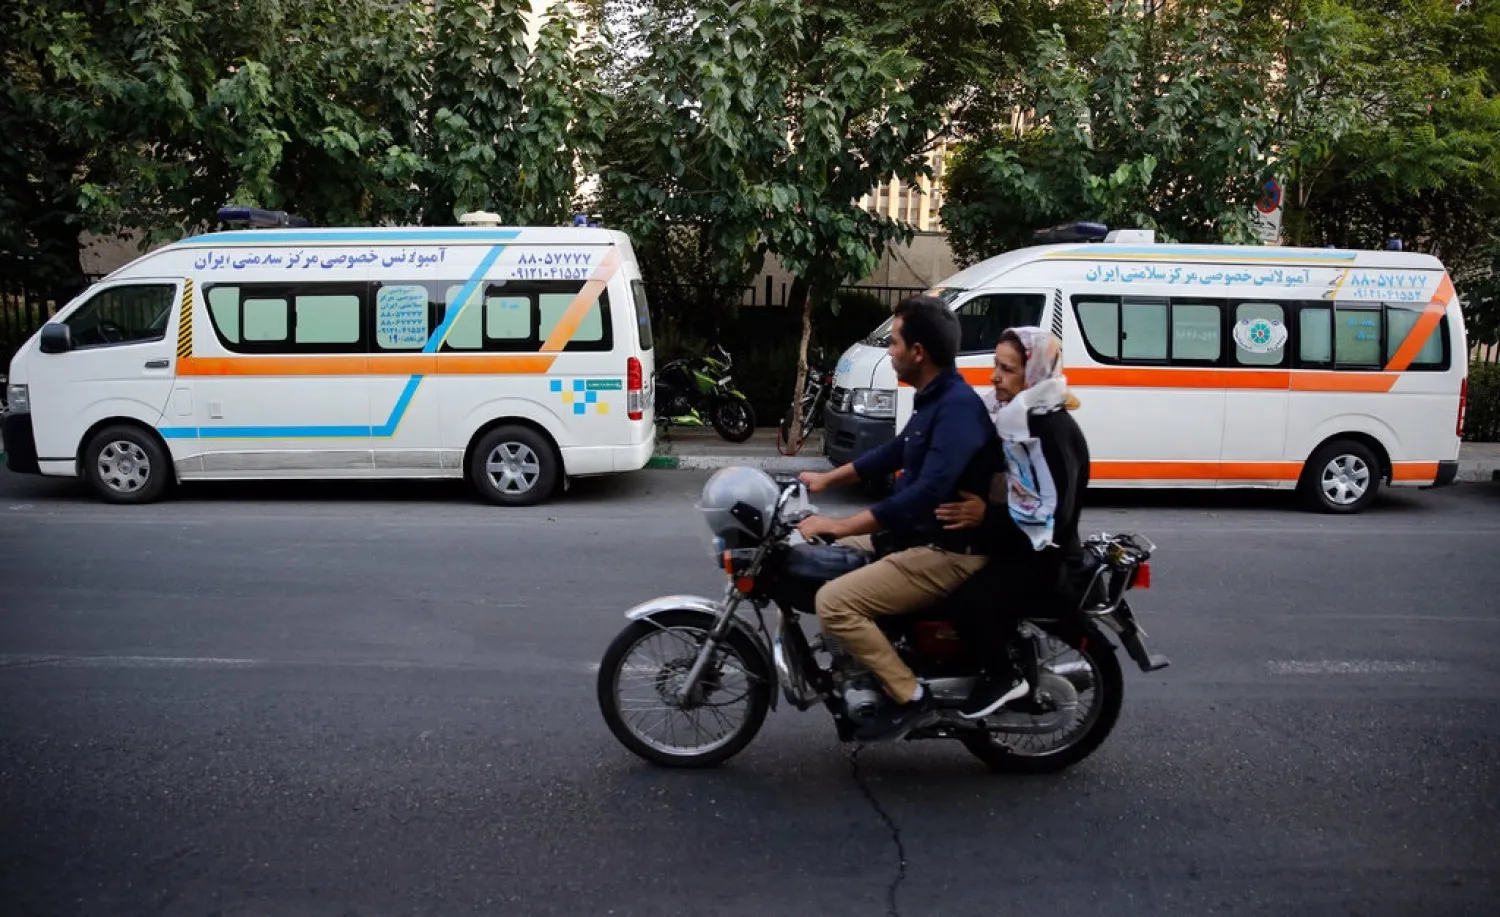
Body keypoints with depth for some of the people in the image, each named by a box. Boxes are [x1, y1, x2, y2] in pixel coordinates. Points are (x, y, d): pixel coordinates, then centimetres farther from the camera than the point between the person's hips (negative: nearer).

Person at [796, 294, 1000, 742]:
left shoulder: (958, 407, -23)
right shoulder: (935, 399, 9)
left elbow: (928, 494, -33)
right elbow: (895, 452, 25)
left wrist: (842, 525, -31)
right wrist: (828, 478, 23)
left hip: (950, 551, -11)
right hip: (919, 535, 11)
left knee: (834, 601, -21)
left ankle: (909, 697, -9)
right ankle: (864, 669, 25)